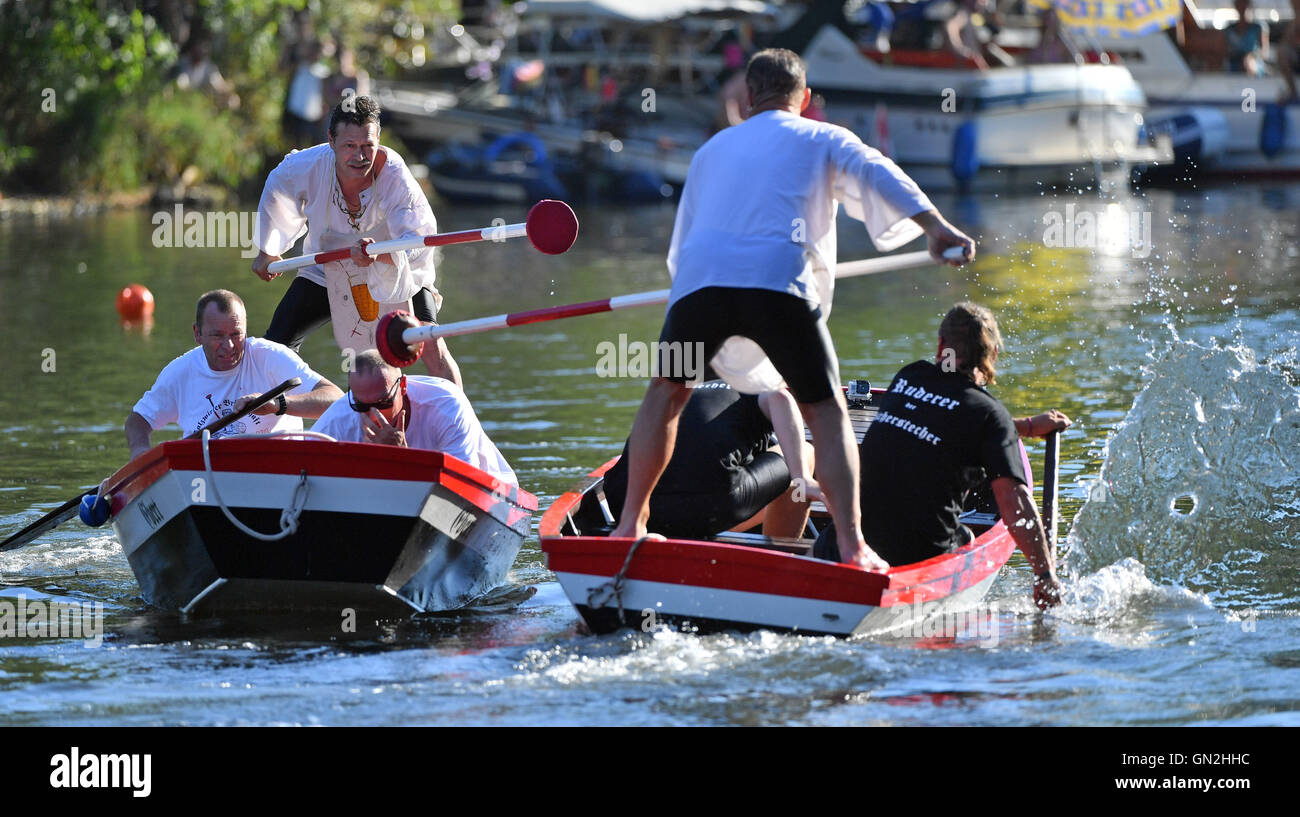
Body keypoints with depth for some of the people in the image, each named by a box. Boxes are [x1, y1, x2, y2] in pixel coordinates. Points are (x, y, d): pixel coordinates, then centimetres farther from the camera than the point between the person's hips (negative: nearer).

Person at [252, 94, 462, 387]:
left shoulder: (394, 176, -32)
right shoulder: (307, 167, -24)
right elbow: (276, 193, 1)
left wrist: (380, 253, -60)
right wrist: (267, 251, 13)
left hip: (398, 273, -2)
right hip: (328, 272, 2)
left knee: (431, 347, -19)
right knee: (276, 345, -7)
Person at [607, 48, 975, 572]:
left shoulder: (712, 150, 34)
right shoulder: (823, 140, 22)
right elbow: (877, 176, 2)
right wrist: (934, 226, -10)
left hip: (701, 275, 3)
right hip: (779, 280, -3)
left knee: (666, 392, 23)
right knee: (827, 412, 5)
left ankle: (630, 523, 19)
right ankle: (851, 545, -8)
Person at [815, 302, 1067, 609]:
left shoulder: (907, 377, 12)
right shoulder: (990, 412, -5)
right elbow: (1013, 497, -14)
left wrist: (1028, 426, 37)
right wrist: (1046, 576, -9)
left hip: (859, 536, 2)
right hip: (922, 553, -2)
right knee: (965, 539, 30)